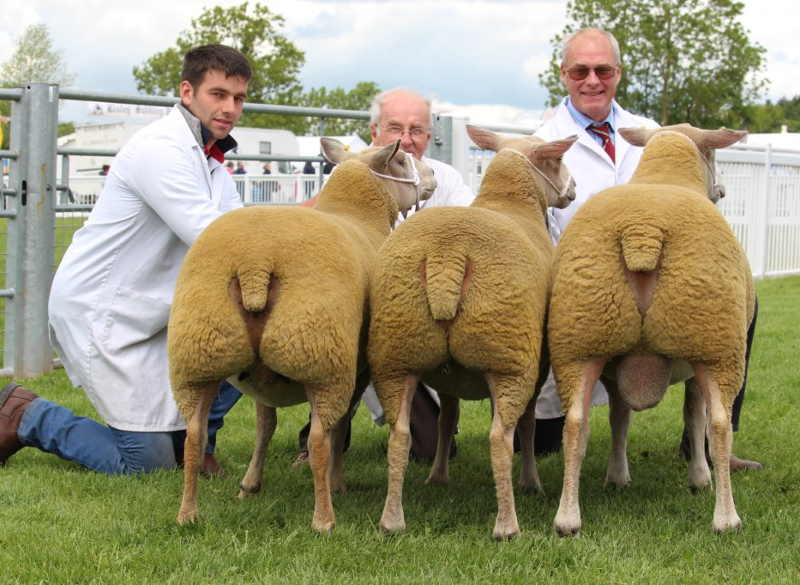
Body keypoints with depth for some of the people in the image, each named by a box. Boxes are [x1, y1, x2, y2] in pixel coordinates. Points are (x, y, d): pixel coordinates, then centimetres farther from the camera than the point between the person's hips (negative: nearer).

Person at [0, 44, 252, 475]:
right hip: (99, 310, -9)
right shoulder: (160, 149, -21)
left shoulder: (211, 161, 11)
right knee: (149, 461, -8)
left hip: (151, 310, 9)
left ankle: (193, 438, 10)